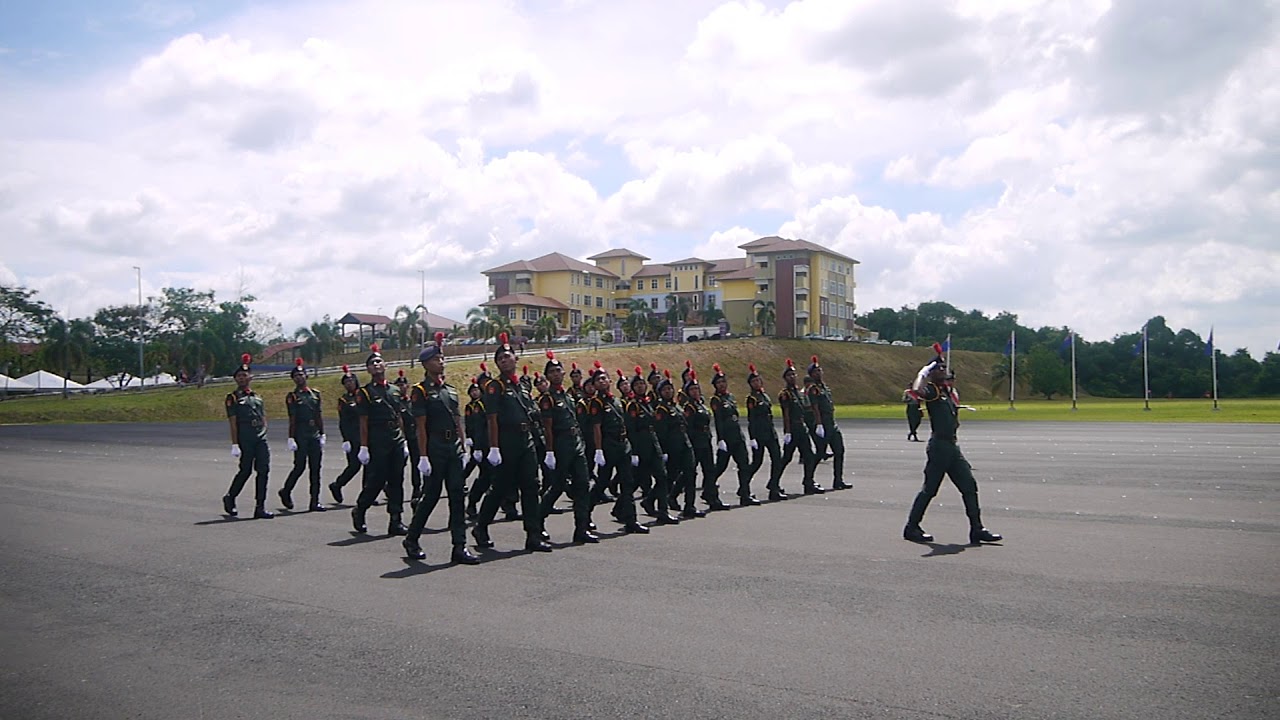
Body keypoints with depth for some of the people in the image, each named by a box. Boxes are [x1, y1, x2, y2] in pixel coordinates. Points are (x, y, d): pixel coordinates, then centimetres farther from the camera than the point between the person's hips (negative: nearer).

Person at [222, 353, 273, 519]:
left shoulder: (257, 396, 17)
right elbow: (233, 422, -5)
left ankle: (260, 508, 3)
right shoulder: (233, 398, 1)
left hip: (261, 440, 5)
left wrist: (263, 436, 12)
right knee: (245, 471, 0)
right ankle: (230, 498, 25)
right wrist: (235, 444, -11)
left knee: (263, 471, -1)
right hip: (245, 441, -5)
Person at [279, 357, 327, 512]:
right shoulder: (292, 396, -1)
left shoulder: (315, 394, 13)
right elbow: (292, 419, -7)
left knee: (315, 469, 3)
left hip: (315, 436, 5)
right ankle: (286, 492, 20)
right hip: (300, 436, -5)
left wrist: (322, 435, 10)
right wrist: (291, 439, -11)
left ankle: (315, 502, 6)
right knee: (300, 467, -4)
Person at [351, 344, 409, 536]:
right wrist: (364, 447, -10)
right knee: (375, 482, -3)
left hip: (396, 442, 5)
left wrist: (404, 441, 12)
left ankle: (395, 521, 8)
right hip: (377, 444, -5)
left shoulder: (395, 390, 14)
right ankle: (359, 511, 21)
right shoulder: (365, 392, -2)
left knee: (396, 482, 4)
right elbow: (363, 422, -6)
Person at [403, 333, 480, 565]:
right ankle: (411, 539, 22)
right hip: (434, 450, -6)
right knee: (430, 496, 2)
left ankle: (459, 547, 1)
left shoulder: (451, 390, 16)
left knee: (457, 496, 1)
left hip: (453, 449, 6)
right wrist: (423, 456, -14)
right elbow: (421, 426, -10)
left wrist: (462, 448, 13)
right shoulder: (420, 391, -5)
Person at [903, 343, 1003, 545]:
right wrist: (924, 372, -20)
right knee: (930, 489, -2)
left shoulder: (948, 390, 17)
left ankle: (977, 530, 10)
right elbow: (917, 390, -34)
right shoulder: (931, 390, -10)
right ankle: (911, 528, 9)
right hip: (938, 446, -8)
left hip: (952, 445, 8)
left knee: (969, 486, 6)